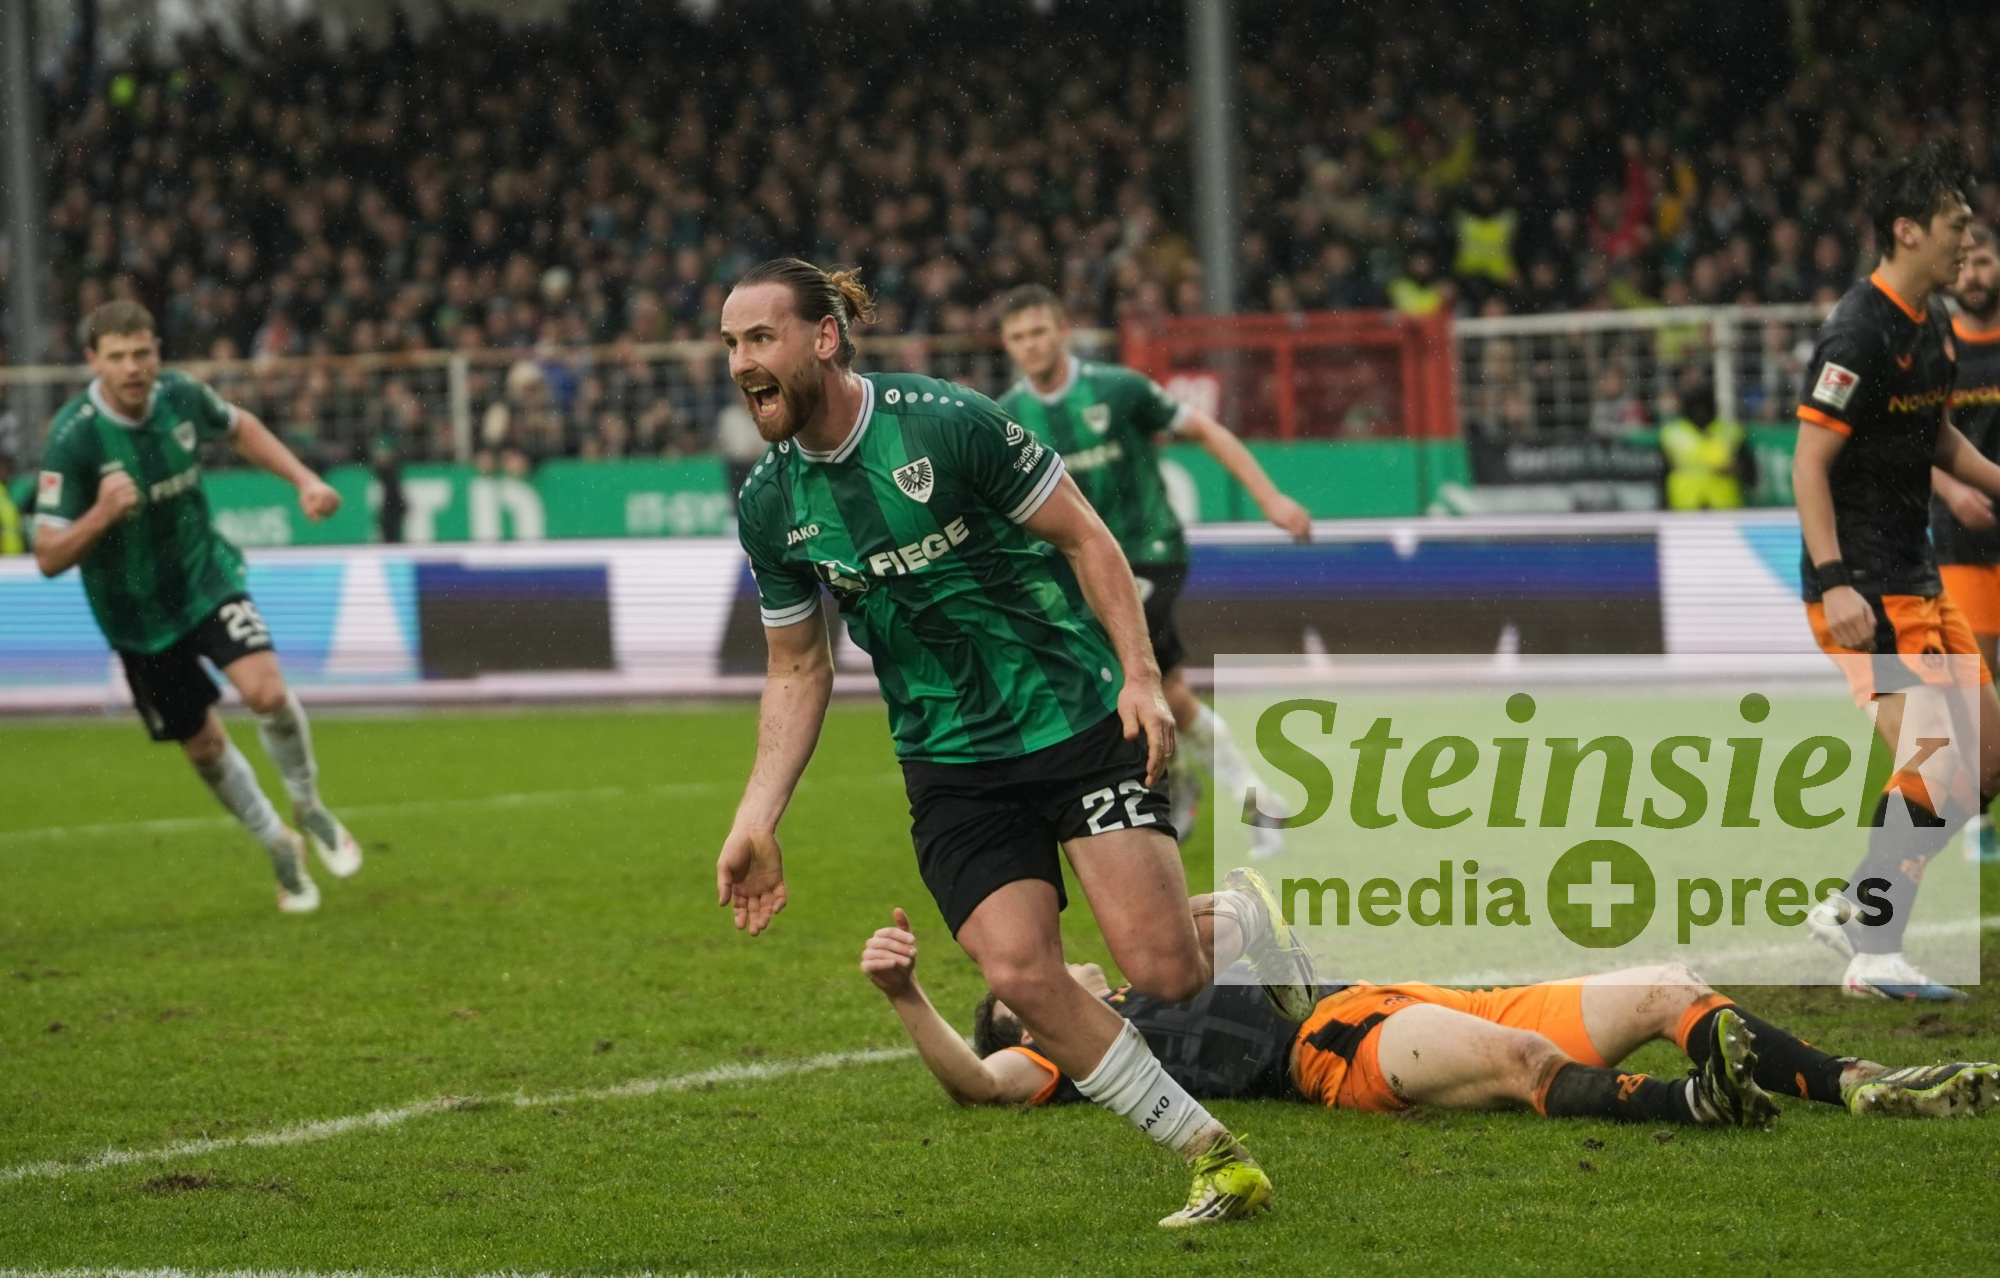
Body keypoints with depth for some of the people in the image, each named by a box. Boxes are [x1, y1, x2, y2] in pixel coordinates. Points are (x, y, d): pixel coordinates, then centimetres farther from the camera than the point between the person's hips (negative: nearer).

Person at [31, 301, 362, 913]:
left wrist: (303, 479, 4)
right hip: (136, 612, -2)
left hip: (206, 576, 2)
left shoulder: (181, 396, -13)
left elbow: (238, 427, 13)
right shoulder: (72, 439, -25)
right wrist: (103, 513, -40)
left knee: (267, 691, -21)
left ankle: (309, 809, 7)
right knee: (205, 746, 7)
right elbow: (49, 557, -23)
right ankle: (279, 849, 33)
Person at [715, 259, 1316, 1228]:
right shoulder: (767, 505, 0)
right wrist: (756, 821, 2)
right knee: (1020, 974, -15)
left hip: (1076, 713, -4)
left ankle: (1260, 940, 23)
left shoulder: (947, 422, -15)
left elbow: (1084, 536, -6)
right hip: (950, 766, 4)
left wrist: (1139, 675, -15)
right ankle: (1215, 1159, 0)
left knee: (1162, 968, -15)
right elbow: (797, 671, 11)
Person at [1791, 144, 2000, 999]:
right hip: (1864, 590, -10)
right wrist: (1835, 583, -27)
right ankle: (1873, 957, -7)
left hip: (1918, 581, 10)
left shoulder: (1931, 321, 12)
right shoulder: (1860, 333, -17)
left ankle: (1853, 907, 17)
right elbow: (1809, 463, -20)